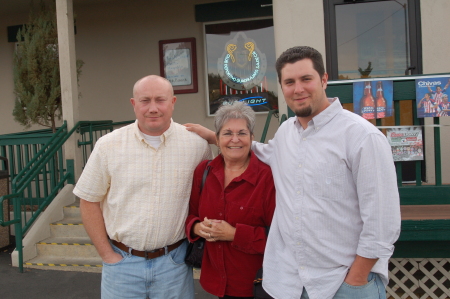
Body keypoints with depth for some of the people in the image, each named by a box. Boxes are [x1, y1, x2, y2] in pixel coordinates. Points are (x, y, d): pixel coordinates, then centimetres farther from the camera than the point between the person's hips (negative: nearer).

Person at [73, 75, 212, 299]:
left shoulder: (197, 144, -7)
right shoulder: (108, 145, -6)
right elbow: (89, 201, 0)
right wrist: (107, 254, -2)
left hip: (173, 262, 0)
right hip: (122, 261, 0)